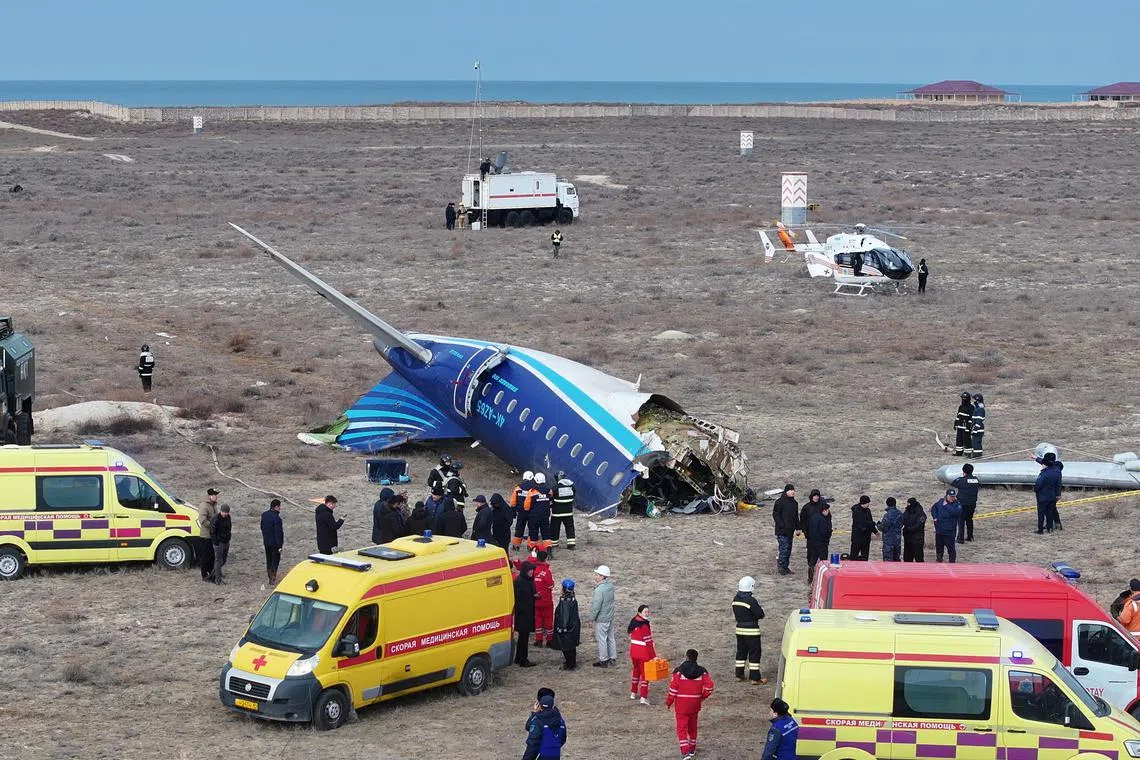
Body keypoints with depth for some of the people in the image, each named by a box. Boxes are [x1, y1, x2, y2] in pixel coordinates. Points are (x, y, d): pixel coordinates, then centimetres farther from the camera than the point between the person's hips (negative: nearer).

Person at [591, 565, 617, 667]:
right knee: (610, 638, 18)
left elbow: (596, 606, -23)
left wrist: (592, 618, -10)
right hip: (610, 617, 8)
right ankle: (613, 658, 29)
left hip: (601, 619, -8)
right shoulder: (610, 586, -2)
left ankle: (603, 660, 18)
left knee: (601, 639, 7)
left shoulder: (599, 590, -28)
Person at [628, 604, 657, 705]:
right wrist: (653, 656, -15)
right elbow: (648, 642, -21)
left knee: (636, 670, 24)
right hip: (643, 652, -7)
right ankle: (643, 697, -2)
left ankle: (633, 693, 34)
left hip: (633, 651, 8)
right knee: (645, 674, 1)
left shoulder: (634, 622, 4)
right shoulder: (645, 626, -21)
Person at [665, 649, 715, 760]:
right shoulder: (701, 671, -2)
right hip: (695, 704, 4)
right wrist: (702, 697, 9)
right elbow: (710, 686, -8)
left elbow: (673, 688, -11)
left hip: (681, 703, -4)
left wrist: (669, 702, 0)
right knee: (692, 726, 21)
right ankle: (692, 749, 34)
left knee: (682, 727, -1)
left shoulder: (679, 670, -11)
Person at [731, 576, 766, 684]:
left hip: (739, 629, 7)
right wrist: (761, 609, 2)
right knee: (754, 653, 0)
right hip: (751, 631, -7)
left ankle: (739, 675, 24)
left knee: (741, 651, 18)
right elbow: (760, 614, -18)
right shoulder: (751, 601, -21)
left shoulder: (735, 599, 2)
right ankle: (755, 678, 1)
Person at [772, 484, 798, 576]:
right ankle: (782, 567, -5)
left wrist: (797, 528, 14)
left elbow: (796, 517, 22)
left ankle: (785, 567, 17)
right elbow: (775, 515, -11)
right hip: (782, 531, -8)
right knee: (784, 548, -11)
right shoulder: (780, 502, -10)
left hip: (790, 530, 8)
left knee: (788, 549, 10)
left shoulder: (794, 503, 13)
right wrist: (782, 525, -18)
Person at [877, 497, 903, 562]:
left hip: (889, 540, -7)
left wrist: (878, 524, 3)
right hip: (898, 539, 7)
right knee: (896, 559, 16)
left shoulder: (888, 515, -19)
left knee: (888, 559, -2)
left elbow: (883, 528, -17)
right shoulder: (900, 514, 3)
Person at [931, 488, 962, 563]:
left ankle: (952, 563, 6)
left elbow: (954, 512, -30)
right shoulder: (940, 501, 4)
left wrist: (946, 505, -20)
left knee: (951, 548, -3)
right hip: (939, 530, 5)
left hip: (949, 532, -5)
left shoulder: (957, 505, -10)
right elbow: (933, 508, 18)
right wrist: (935, 517, 3)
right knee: (939, 547, 19)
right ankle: (939, 560, 36)